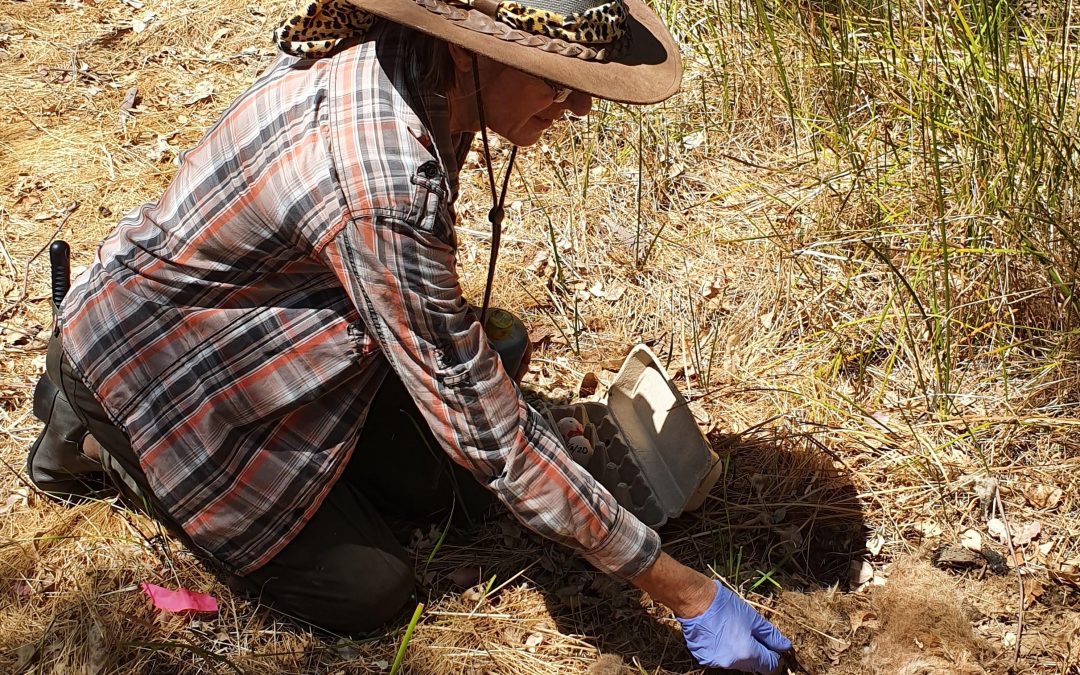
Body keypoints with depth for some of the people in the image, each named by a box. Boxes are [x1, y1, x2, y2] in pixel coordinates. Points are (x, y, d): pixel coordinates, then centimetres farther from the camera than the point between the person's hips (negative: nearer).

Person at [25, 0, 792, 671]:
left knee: (452, 484, 5)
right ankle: (97, 435, 11)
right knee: (368, 590, -3)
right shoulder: (377, 181, -40)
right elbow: (491, 435, -34)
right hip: (155, 357, -8)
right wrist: (687, 594, -27)